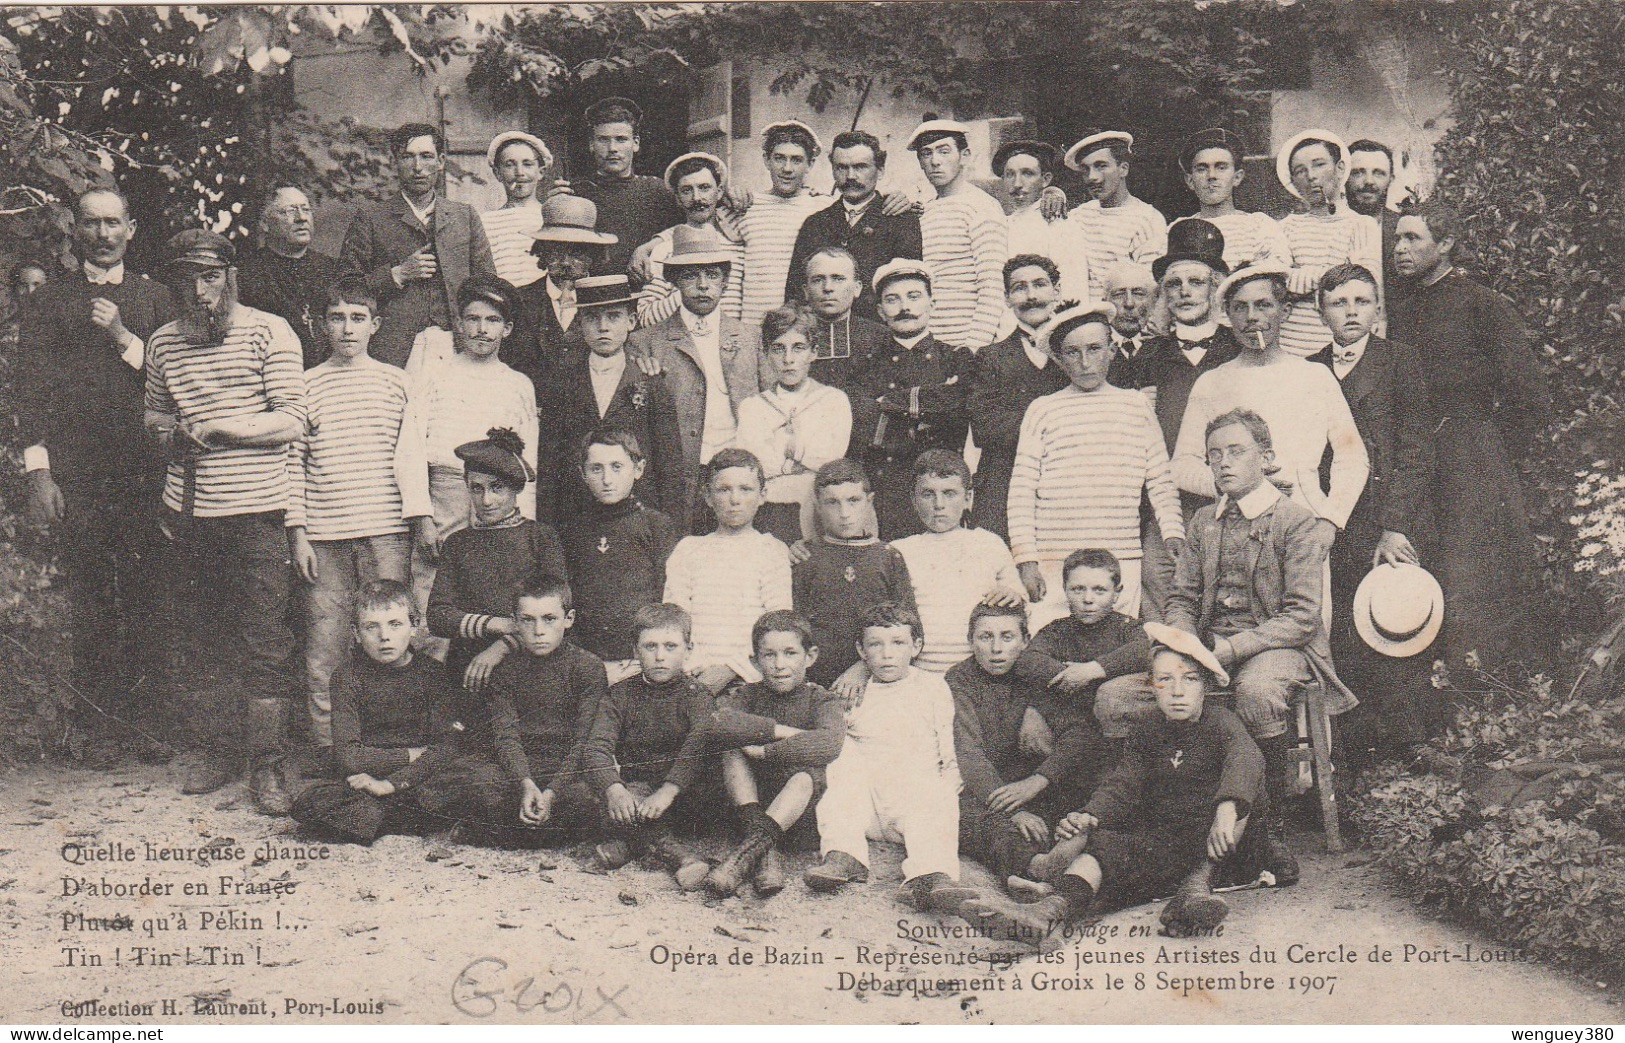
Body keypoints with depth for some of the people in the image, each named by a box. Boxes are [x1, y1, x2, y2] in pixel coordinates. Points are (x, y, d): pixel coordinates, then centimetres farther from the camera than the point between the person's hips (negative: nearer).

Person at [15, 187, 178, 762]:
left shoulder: (154, 297, 14)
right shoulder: (47, 301, 10)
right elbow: (30, 387, 4)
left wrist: (123, 338, -5)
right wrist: (38, 473, -5)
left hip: (143, 472, 1)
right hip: (75, 475, -1)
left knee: (147, 597, -2)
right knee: (88, 604, 0)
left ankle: (148, 717, 7)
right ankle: (101, 726, 7)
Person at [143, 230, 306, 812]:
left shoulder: (268, 332, -4)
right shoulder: (164, 342, 11)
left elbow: (291, 421, -8)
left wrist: (220, 427, -17)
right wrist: (169, 432, 1)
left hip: (255, 508, -5)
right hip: (190, 511, 5)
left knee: (263, 639, -3)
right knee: (201, 636, 10)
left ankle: (266, 765, 3)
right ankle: (219, 750, 22)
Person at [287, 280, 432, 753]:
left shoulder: (394, 381, 9)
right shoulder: (308, 384, 9)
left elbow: (413, 457, 7)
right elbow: (293, 462, 8)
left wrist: (424, 523, 0)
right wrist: (298, 534, 2)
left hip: (386, 534, 0)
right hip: (324, 537, 0)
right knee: (323, 653, 1)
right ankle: (327, 752, 10)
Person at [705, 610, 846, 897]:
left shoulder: (823, 702, 0)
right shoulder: (748, 695, 6)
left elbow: (828, 744, -26)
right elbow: (715, 722, -20)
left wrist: (762, 751, -24)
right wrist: (782, 732, -23)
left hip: (798, 808, -2)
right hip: (750, 800, 2)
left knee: (810, 775, -32)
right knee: (732, 749, -21)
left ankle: (748, 850, -47)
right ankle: (765, 852, -37)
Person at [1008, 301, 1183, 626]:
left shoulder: (1137, 406, 12)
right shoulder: (1042, 410, 7)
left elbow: (1161, 484, 15)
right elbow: (1021, 490, 4)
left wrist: (1173, 539, 3)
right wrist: (1026, 561, -3)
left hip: (1123, 563, 1)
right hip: (1054, 565, -1)